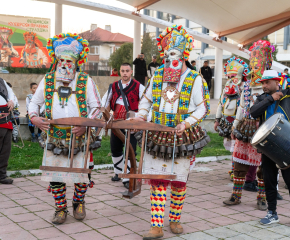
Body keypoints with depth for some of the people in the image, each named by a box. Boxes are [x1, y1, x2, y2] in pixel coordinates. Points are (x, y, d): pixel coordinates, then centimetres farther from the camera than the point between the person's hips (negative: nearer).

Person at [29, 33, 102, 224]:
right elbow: (35, 102, 13)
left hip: (80, 137, -2)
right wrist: (34, 117, -8)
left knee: (82, 172, 5)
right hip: (55, 136, 2)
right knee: (55, 173, 4)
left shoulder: (86, 81, -2)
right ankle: (60, 209, 21)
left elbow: (96, 107, -1)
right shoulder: (47, 81, 5)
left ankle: (79, 203, 30)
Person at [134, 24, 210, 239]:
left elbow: (203, 109, -5)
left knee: (179, 181, 9)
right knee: (157, 181, -1)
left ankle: (175, 220, 28)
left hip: (182, 139, -2)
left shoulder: (194, 79, -5)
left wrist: (186, 123, -19)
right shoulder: (158, 75, 6)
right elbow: (146, 99, 18)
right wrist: (141, 116, 0)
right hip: (157, 137, 3)